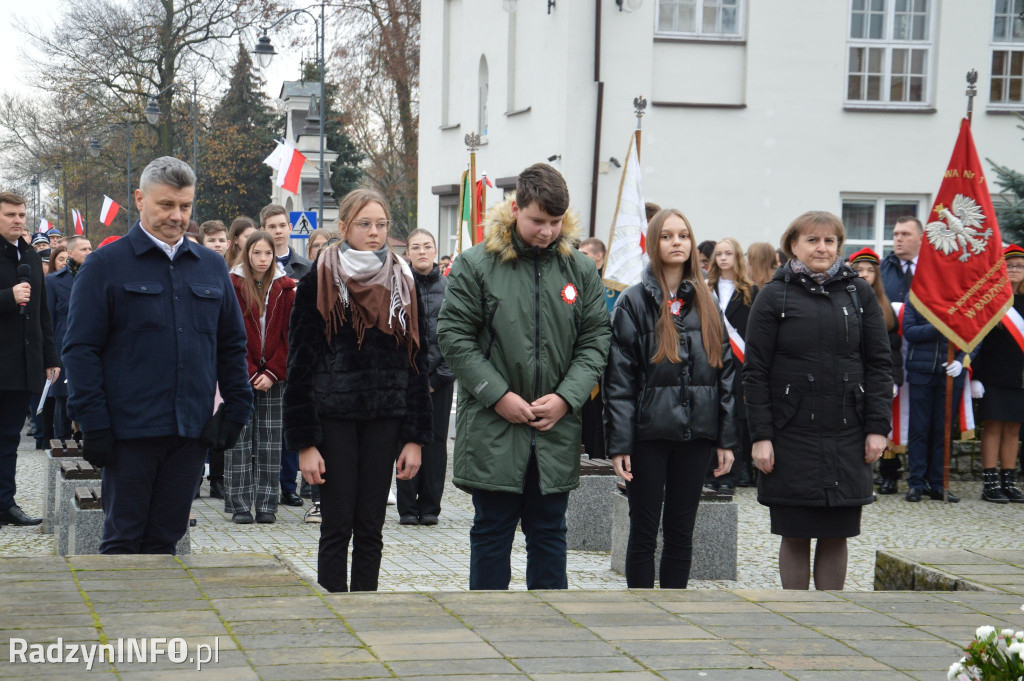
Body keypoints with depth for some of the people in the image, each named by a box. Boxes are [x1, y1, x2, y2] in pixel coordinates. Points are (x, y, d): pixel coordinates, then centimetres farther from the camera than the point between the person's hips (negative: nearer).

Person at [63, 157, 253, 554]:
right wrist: (93, 423, -11)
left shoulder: (211, 267, 13)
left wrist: (238, 408, 8)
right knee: (123, 539, 1)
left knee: (165, 539, 9)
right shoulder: (105, 266, -1)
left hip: (192, 431, 4)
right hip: (130, 429, -4)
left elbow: (232, 344, 18)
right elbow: (81, 348, -5)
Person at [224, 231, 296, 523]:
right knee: (239, 439, -3)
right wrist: (250, 374, -10)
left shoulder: (285, 288, 6)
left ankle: (266, 504, 8)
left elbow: (289, 335, 4)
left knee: (270, 440, 3)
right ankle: (240, 505, 1)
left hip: (273, 376, 2)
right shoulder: (233, 286, -1)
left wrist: (272, 373, -6)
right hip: (240, 375, -2)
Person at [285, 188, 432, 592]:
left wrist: (415, 437, 2)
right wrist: (304, 442, -10)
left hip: (385, 419, 3)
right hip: (334, 417, -3)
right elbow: (300, 362, -4)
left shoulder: (402, 283, 8)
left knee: (370, 528, 6)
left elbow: (416, 362, 9)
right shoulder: (319, 282, -2)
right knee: (337, 525, -2)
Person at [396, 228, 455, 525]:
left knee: (436, 440, 3)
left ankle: (430, 506, 11)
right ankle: (407, 508, 7)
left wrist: (440, 375, -3)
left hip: (440, 376, 2)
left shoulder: (448, 286, 6)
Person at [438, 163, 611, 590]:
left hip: (556, 430, 3)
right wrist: (498, 396, -13)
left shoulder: (580, 270, 5)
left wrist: (566, 397, -8)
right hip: (493, 429, -3)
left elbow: (596, 339, 7)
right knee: (492, 531, 6)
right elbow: (454, 335, -7)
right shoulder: (475, 265, -5)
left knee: (549, 532, 11)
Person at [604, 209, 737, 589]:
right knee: (644, 531, 4)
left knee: (681, 530, 9)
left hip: (696, 433, 3)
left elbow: (726, 373, 10)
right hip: (648, 431, -3)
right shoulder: (634, 302, -2)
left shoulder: (706, 305, 10)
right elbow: (618, 379, -6)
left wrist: (727, 439, 4)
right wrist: (619, 444, -11)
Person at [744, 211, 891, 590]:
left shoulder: (858, 293, 8)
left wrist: (878, 427, -1)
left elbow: (879, 364, 8)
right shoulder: (774, 296, 1)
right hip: (791, 435, -2)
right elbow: (755, 371, -1)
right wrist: (760, 435, -7)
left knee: (836, 535, 5)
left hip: (847, 437, 2)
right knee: (795, 535, 4)